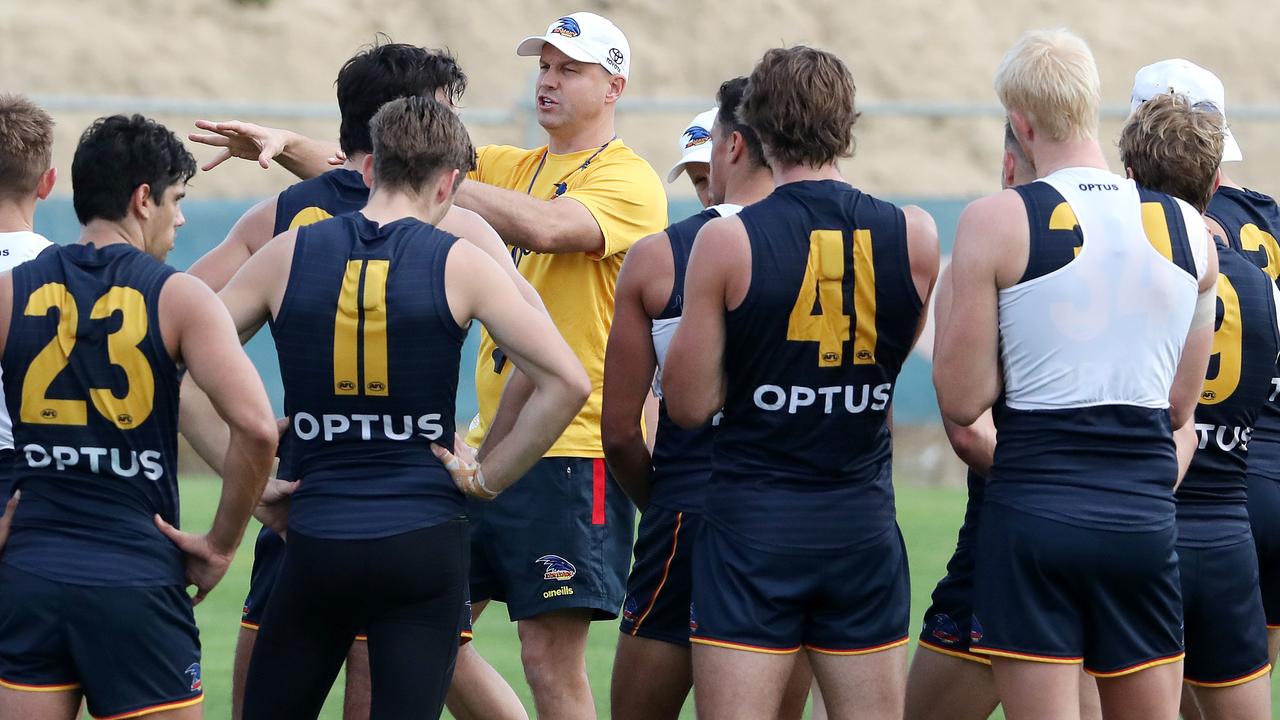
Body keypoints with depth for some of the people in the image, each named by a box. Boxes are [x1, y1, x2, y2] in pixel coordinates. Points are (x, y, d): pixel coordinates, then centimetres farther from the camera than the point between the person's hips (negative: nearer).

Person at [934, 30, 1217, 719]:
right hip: (1145, 513, 4)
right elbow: (1180, 409, 12)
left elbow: (963, 400, -6)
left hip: (1035, 507, -4)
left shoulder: (996, 221, -8)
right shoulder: (1189, 229, 5)